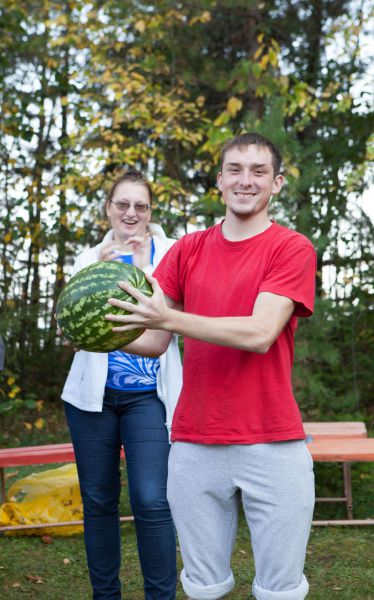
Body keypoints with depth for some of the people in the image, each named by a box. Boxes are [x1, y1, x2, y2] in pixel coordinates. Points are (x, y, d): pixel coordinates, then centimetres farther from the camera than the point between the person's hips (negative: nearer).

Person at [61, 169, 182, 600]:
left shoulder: (168, 253, 2)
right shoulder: (90, 257, 10)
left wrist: (143, 268, -19)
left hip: (148, 395, -3)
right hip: (93, 394, 3)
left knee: (151, 499, -12)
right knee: (98, 499, 9)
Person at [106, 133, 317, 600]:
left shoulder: (292, 248, -2)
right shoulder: (189, 250, 9)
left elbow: (260, 333, -16)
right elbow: (152, 339, 4)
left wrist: (170, 318, -24)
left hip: (273, 444, -2)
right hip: (194, 446, 3)